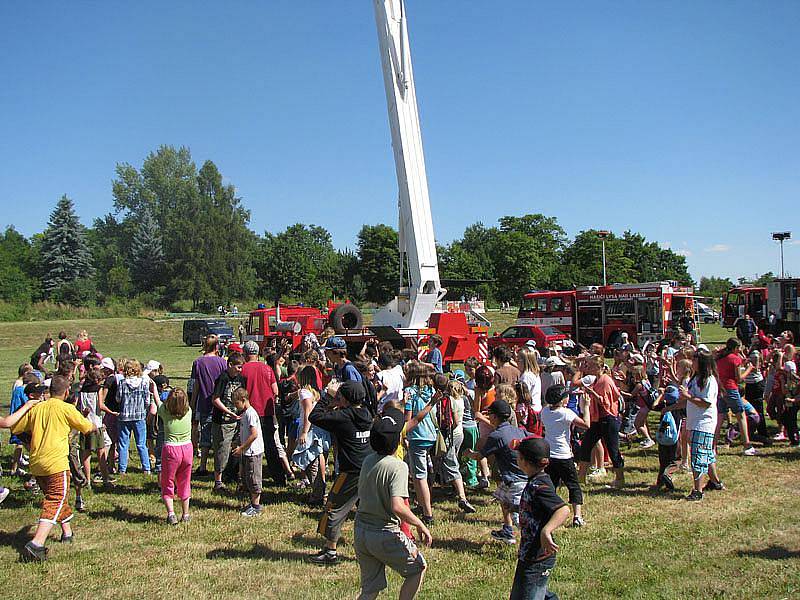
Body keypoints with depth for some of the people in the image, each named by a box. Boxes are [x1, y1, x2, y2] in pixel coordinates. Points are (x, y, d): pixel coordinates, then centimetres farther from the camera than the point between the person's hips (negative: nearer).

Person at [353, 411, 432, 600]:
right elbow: (397, 507, -30)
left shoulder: (368, 461, 3)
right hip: (384, 534, -7)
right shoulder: (398, 466, -19)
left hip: (360, 532, 7)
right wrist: (421, 525, -18)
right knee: (418, 567, 18)